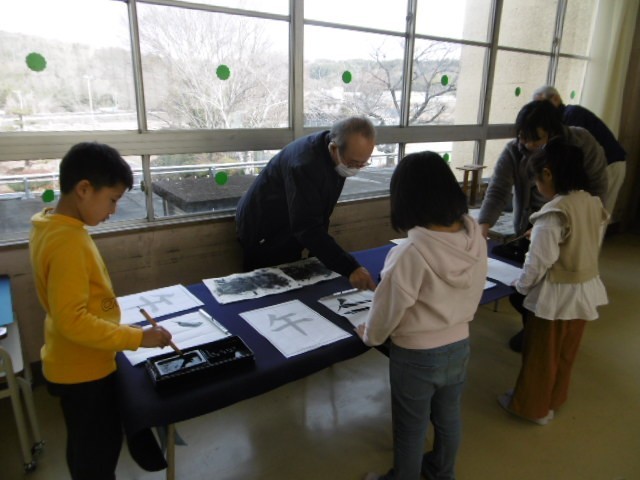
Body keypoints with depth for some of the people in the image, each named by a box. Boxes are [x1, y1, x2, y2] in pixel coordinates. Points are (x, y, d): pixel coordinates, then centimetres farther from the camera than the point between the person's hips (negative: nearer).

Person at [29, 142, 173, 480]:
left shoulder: (49, 226, 2)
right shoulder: (67, 242, -29)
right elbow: (72, 320, -30)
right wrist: (137, 337, -26)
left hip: (74, 364, 9)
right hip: (83, 370, -9)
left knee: (88, 446, 26)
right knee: (97, 451, 12)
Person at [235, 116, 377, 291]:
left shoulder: (340, 158, -8)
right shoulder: (305, 163, -35)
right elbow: (308, 228, -39)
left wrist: (317, 253, 8)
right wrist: (350, 269, -44)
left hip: (291, 229, 8)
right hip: (263, 233, -7)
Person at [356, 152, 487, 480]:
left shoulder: (412, 252, -32)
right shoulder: (475, 236, -12)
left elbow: (388, 308, -20)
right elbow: (471, 295, 3)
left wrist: (369, 335, 1)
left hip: (416, 355, -6)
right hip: (458, 346, 7)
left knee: (411, 430, 18)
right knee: (448, 417, 29)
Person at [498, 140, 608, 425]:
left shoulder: (554, 213, -26)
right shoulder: (594, 204, -1)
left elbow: (539, 261, -23)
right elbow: (593, 248, 11)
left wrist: (521, 286, -6)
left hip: (555, 294, -8)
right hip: (585, 290, 8)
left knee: (540, 355, 11)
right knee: (565, 353, 23)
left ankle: (531, 406, 29)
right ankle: (554, 400, 41)